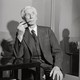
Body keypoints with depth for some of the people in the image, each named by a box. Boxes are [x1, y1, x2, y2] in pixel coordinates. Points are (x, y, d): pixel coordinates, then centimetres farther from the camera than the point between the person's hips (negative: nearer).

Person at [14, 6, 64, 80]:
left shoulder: (47, 30, 10)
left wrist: (57, 67, -15)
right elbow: (19, 55, -3)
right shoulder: (21, 33, 9)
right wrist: (20, 35, -14)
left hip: (48, 65, 1)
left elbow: (57, 51, 4)